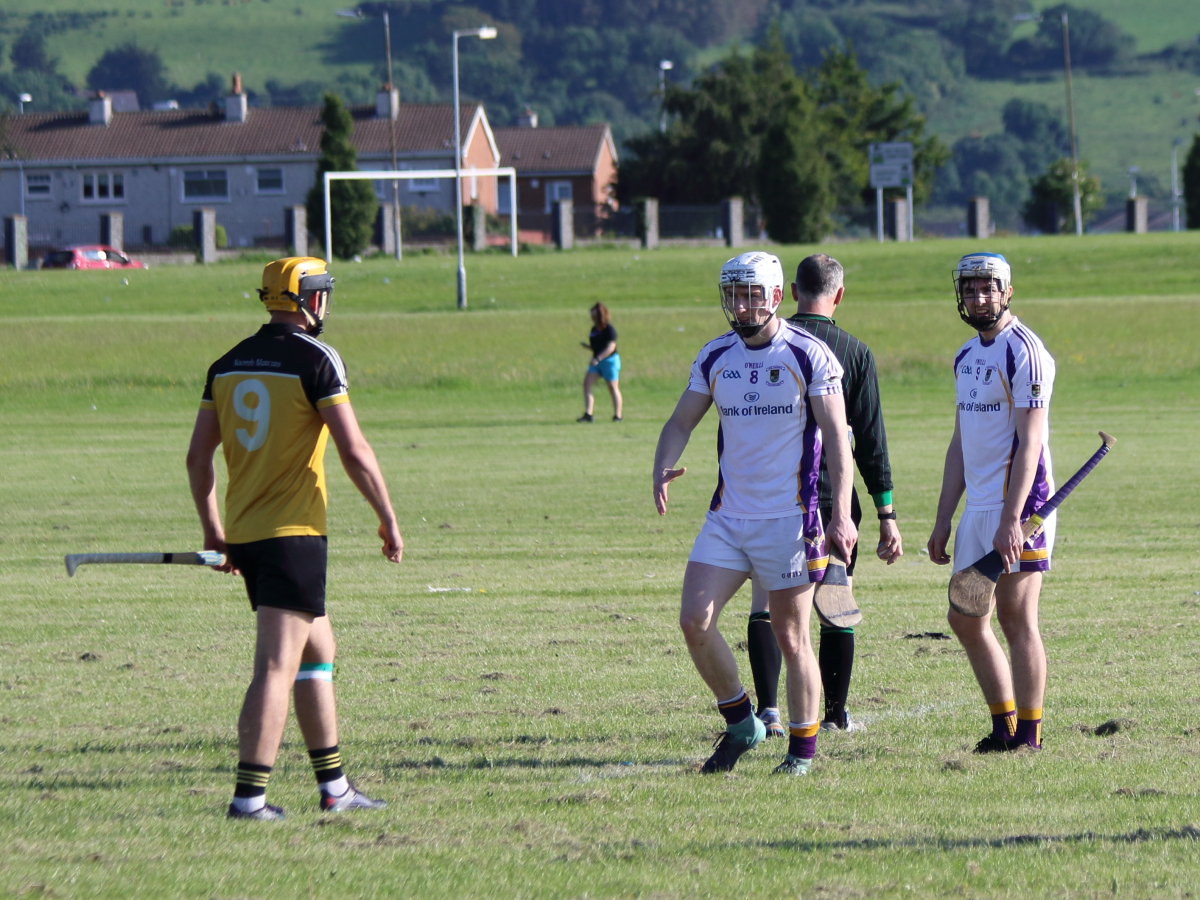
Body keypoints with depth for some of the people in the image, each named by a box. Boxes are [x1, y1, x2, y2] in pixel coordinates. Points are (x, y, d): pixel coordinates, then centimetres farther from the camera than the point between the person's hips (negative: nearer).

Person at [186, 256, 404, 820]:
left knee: (318, 652, 19)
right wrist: (388, 518, -3)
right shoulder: (315, 359, -10)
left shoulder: (228, 364, 10)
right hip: (293, 533, -7)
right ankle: (249, 795, -14)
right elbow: (354, 451, -14)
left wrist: (213, 531, 21)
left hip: (242, 534, 7)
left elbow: (198, 458, 12)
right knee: (277, 666, -8)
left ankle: (334, 787, 22)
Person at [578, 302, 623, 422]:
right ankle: (588, 414, -9)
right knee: (587, 383, -6)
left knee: (613, 388, 1)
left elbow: (611, 347, -20)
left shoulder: (609, 329, -13)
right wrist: (587, 347, -2)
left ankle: (617, 415, 10)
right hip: (597, 361, 8)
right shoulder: (594, 329, 11)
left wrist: (598, 358, -27)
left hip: (610, 360, -8)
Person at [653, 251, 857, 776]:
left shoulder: (808, 355, -6)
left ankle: (802, 748, 12)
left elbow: (836, 437, -7)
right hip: (727, 517, 5)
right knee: (695, 620, -8)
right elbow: (682, 421, 10)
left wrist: (840, 514, -15)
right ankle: (739, 723, 9)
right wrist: (662, 470, -12)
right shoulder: (715, 358, 8)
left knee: (791, 638, 0)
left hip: (788, 520, -5)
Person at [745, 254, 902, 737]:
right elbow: (871, 441, -2)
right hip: (832, 496, 0)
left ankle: (768, 710, -6)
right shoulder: (855, 352, -2)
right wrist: (887, 516, 0)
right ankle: (835, 713, 15)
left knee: (766, 606, 6)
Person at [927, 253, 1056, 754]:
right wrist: (942, 520, 16)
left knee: (1017, 619, -6)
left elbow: (1029, 442, -17)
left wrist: (1011, 519, -23)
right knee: (965, 619, 9)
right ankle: (1003, 726, 16)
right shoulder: (968, 356, 16)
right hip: (977, 507, 9)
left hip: (1017, 506, -9)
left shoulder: (1023, 351, -10)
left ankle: (1028, 733, -1)